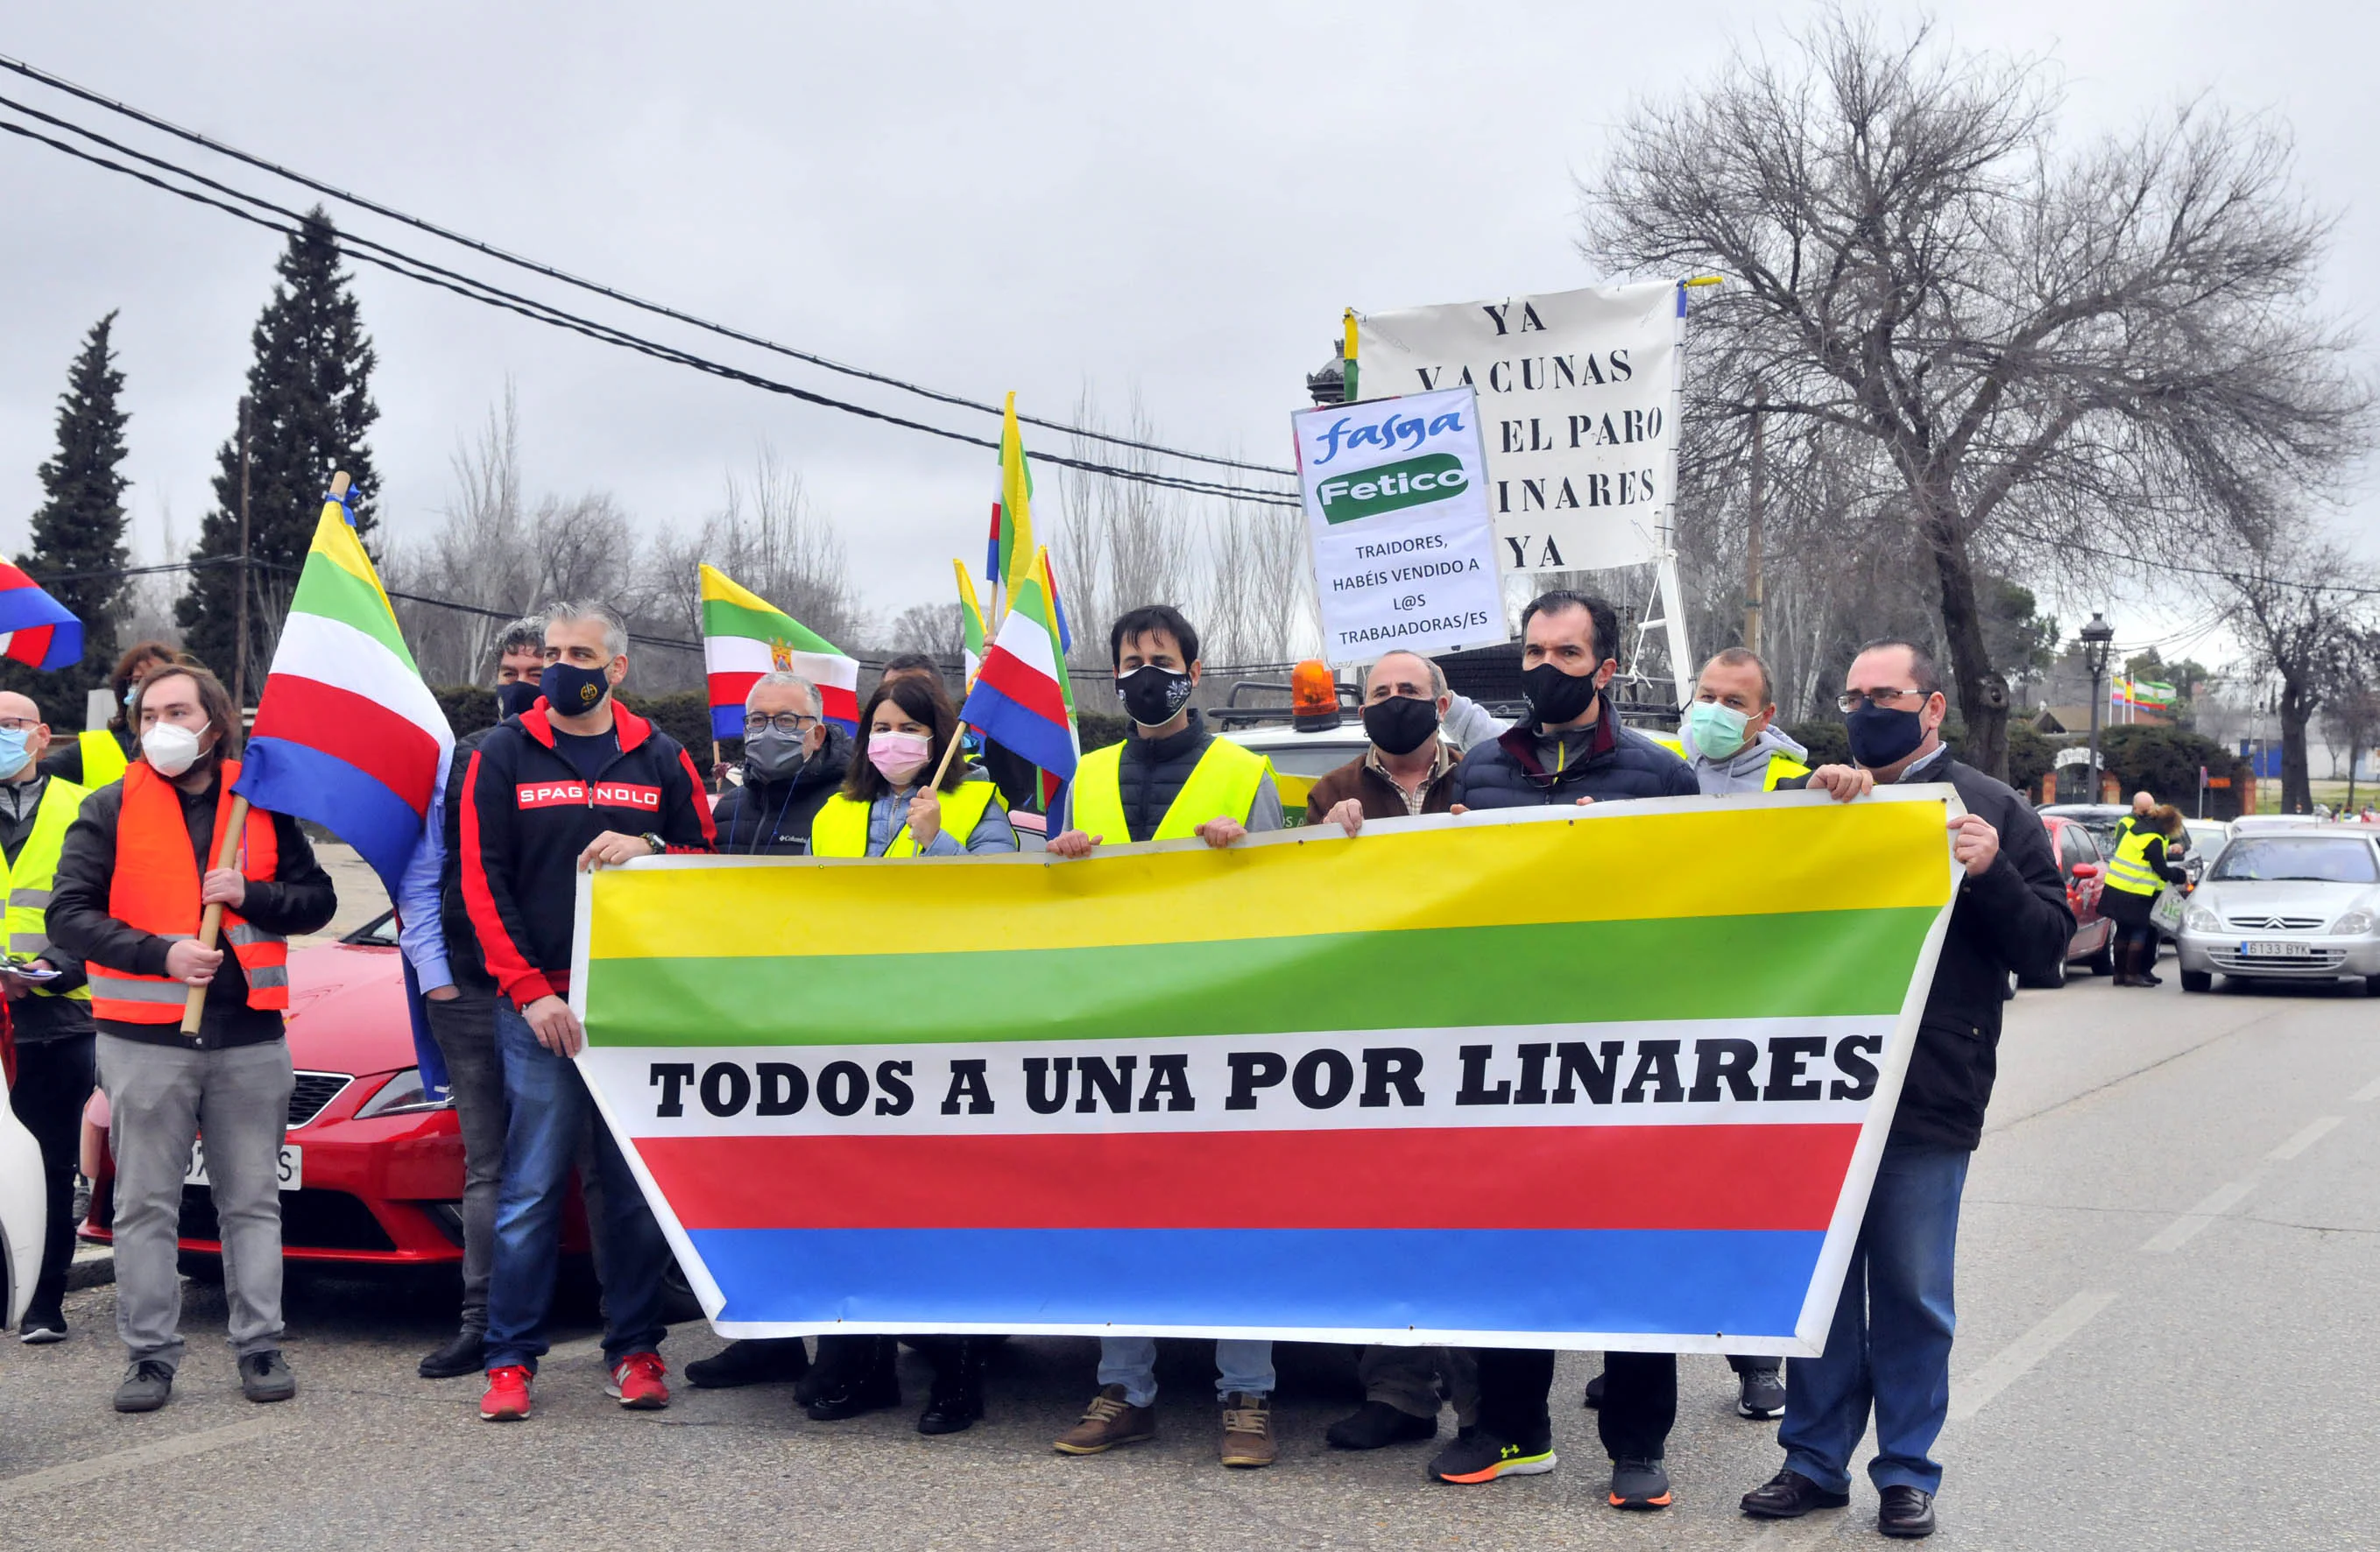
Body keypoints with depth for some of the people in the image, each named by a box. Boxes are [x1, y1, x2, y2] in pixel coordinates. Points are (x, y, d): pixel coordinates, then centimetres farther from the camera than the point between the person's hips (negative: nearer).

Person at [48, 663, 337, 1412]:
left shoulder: (262, 804, 9)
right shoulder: (111, 809, 4)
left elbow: (318, 898, 9)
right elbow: (69, 914, -3)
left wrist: (250, 894, -9)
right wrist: (160, 955, -15)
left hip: (251, 1038, 1)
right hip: (145, 1039, -1)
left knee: (253, 1201, 7)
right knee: (146, 1206, 2)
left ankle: (260, 1347, 13)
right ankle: (151, 1356, 10)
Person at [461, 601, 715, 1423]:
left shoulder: (660, 758, 11)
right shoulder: (502, 755, 6)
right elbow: (484, 884, 1)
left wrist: (647, 850, -8)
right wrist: (530, 991, -8)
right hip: (539, 1002, -1)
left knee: (637, 1186, 4)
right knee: (530, 1187, -2)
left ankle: (633, 1350, 13)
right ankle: (511, 1359, 6)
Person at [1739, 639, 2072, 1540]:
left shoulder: (1992, 811, 6)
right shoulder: (1811, 801, 13)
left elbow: (2047, 945, 3)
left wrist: (1992, 875, -14)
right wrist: (1813, 800, -17)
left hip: (1928, 1101, -2)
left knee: (1912, 1293, 6)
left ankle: (1907, 1472, 18)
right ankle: (1815, 1459, 20)